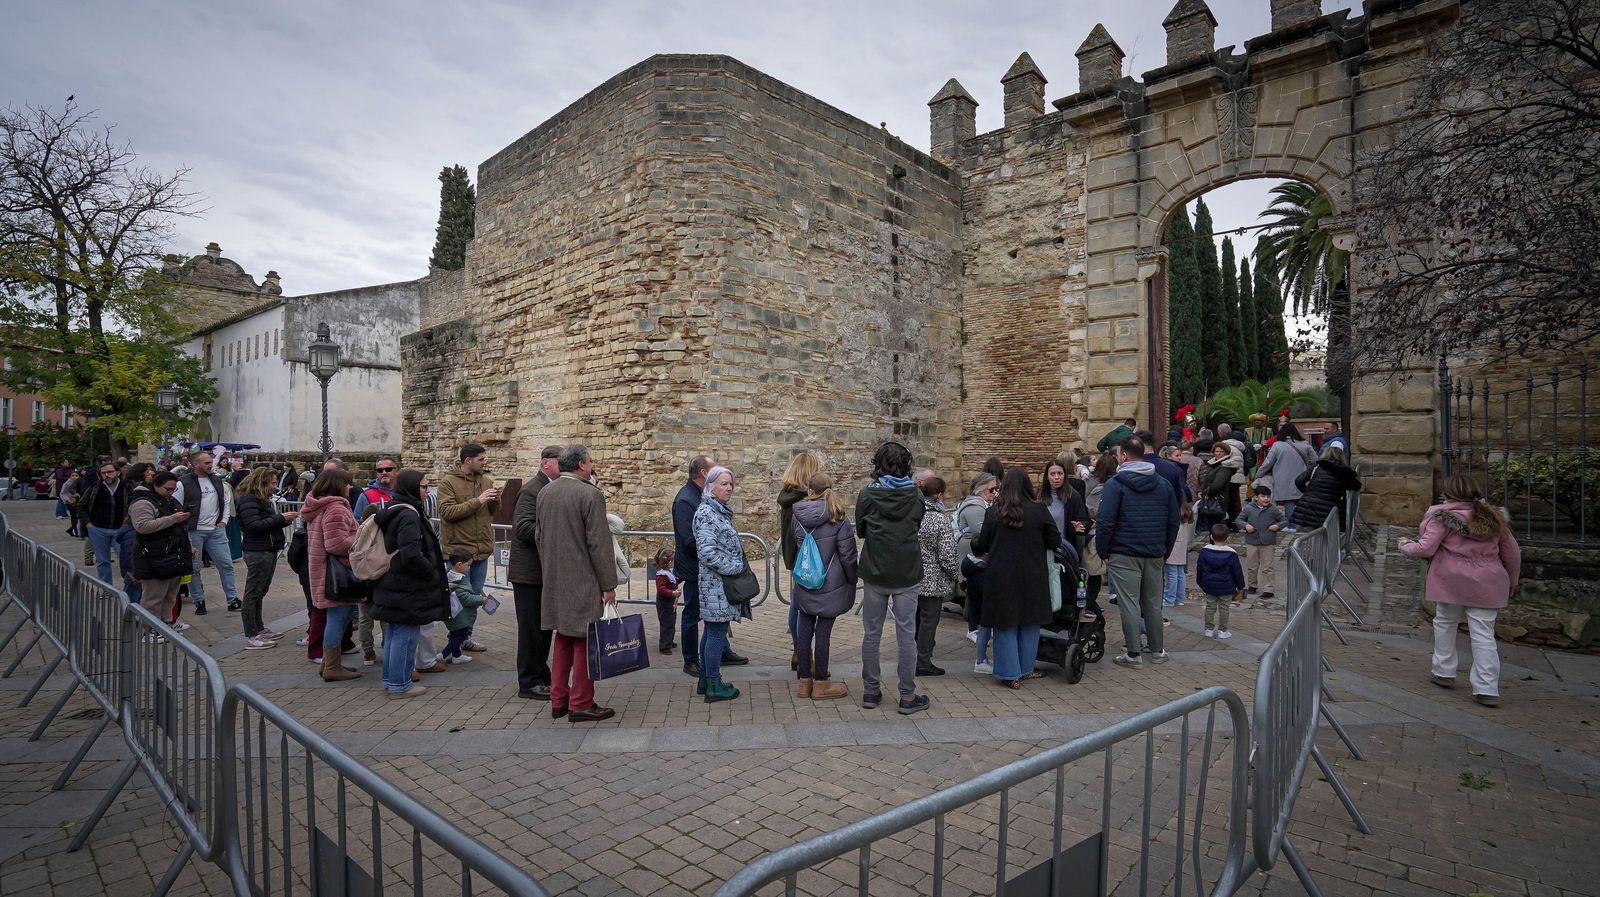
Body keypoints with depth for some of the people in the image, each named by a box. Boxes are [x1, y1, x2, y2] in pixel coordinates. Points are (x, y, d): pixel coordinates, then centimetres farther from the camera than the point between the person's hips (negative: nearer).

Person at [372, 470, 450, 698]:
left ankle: (390, 679, 30)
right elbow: (411, 556, -28)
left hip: (392, 585, 10)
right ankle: (400, 685, 9)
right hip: (407, 587, -10)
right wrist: (432, 572, -13)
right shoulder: (408, 515, -21)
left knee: (392, 634, 19)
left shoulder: (393, 511, 11)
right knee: (405, 636, 0)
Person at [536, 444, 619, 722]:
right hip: (583, 582, -7)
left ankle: (558, 700, 24)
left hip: (553, 581, 7)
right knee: (585, 641, 3)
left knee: (563, 639, 18)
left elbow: (540, 536, 14)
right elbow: (599, 544, -16)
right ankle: (581, 704, 9)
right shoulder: (590, 494, -16)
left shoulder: (544, 493, 7)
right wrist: (608, 585, -10)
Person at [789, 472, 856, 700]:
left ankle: (805, 680, 23)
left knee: (804, 629, 12)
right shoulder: (838, 518, -13)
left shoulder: (797, 517, -1)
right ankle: (821, 684, 13)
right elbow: (847, 555, -10)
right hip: (830, 586, -4)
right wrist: (852, 581, 2)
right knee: (823, 631, 2)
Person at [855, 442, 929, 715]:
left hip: (874, 574, 0)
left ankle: (870, 692, 20)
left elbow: (860, 530, 5)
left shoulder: (867, 494, -7)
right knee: (906, 636, 7)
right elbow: (917, 528, 6)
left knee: (871, 634, 12)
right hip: (907, 574, 0)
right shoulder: (916, 496, -5)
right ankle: (908, 696, 13)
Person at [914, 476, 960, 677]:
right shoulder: (940, 519, -17)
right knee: (928, 621, 4)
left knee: (914, 619, 18)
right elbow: (947, 555, -16)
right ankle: (923, 663, 11)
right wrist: (955, 575, 0)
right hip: (932, 581, -6)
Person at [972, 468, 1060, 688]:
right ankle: (1025, 669, 25)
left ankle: (1009, 674, 10)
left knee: (1005, 624, 8)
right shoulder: (1039, 511, -7)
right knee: (1029, 623, 15)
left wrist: (974, 546, 24)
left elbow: (982, 545, 2)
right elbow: (1055, 541, 0)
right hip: (1032, 577, 1)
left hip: (1001, 577, 0)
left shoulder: (993, 512, -6)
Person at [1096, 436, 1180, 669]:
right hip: (1155, 555, 5)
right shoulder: (1163, 484, 8)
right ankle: (1157, 651, 25)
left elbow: (1105, 523, -15)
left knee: (1130, 604, 0)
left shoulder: (1116, 484, -10)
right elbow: (1174, 522, 11)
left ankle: (1133, 654, 5)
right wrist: (1164, 551, 17)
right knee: (1153, 603, 15)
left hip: (1124, 555, -5)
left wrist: (1103, 552, -5)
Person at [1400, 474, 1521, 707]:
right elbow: (1512, 552, 14)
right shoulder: (1492, 517, 9)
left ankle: (1444, 672, 25)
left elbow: (1426, 548, -13)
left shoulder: (1442, 516, -8)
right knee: (1484, 633, 2)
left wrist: (1406, 546, 7)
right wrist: (1511, 583, 25)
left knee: (1445, 623, 17)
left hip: (1452, 581, -3)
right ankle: (1487, 689, -1)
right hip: (1486, 584, 4)